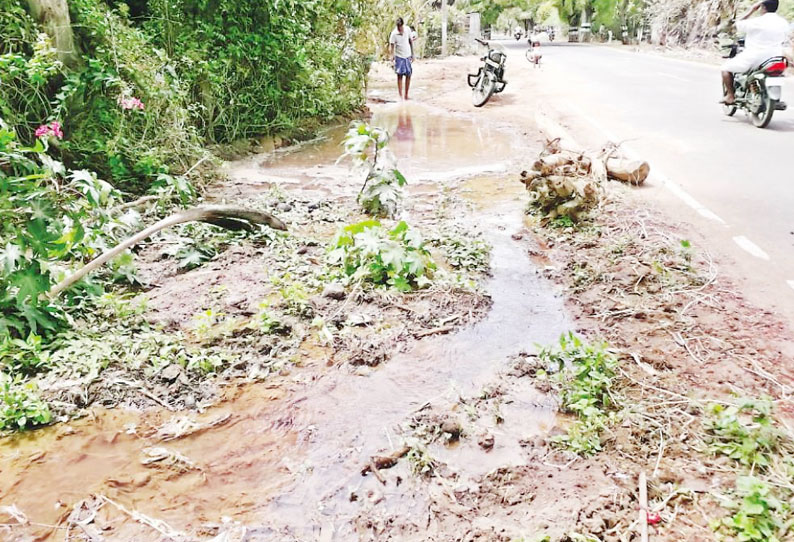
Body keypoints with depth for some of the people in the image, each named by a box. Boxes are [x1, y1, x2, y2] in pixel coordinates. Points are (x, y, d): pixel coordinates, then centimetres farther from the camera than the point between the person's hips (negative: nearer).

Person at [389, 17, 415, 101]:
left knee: (408, 75, 5)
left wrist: (412, 54, 8)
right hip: (399, 56, -4)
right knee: (400, 75, -4)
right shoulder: (394, 34, -13)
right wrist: (392, 56, -29)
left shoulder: (408, 29, -4)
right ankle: (401, 95, -2)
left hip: (408, 56, 4)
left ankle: (406, 95, 15)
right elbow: (391, 46, -13)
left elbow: (411, 41, 6)